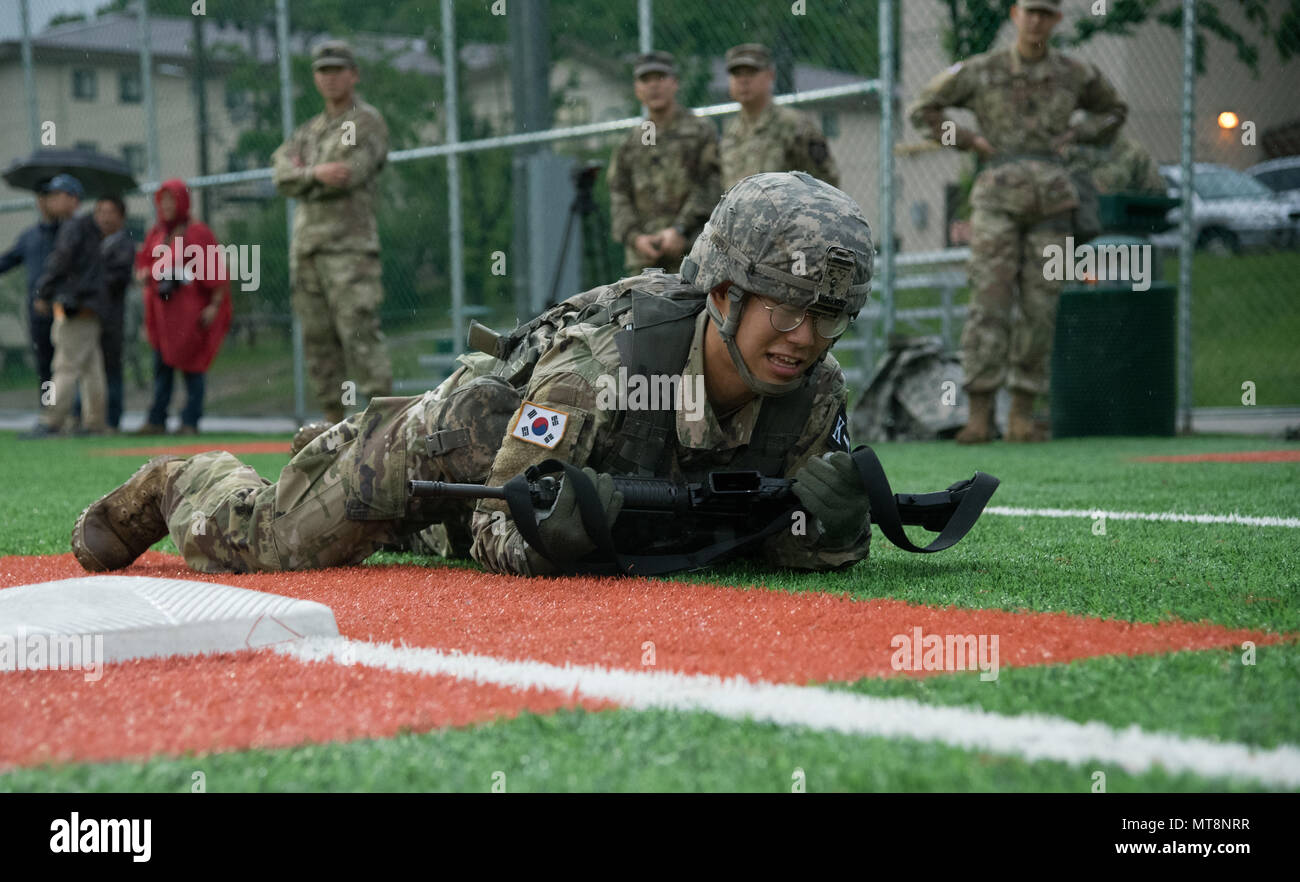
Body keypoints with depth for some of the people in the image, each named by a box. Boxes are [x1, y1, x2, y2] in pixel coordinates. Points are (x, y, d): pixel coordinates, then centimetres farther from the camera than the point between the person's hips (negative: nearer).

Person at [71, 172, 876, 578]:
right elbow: (499, 537, -36)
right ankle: (180, 485, 40)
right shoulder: (598, 367, -43)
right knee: (261, 539, 9)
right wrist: (547, 531, -57)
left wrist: (827, 520, -43)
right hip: (457, 436, -5)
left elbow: (816, 547, -21)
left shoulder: (815, 393, -27)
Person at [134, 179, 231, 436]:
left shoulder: (197, 232, -5)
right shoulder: (155, 233, 12)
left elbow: (216, 269, -7)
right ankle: (156, 421, 9)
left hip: (191, 311, -6)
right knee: (162, 366, 7)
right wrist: (144, 274, -3)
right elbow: (143, 263, 21)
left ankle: (190, 421, 2)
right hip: (162, 311, 6)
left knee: (192, 366, -2)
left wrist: (214, 305, -12)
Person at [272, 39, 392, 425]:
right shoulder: (309, 129, 21)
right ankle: (333, 420, 12)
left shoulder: (367, 122, 1)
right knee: (317, 339, 7)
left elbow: (348, 175, -14)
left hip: (349, 244, -7)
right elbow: (283, 176, 4)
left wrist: (302, 174, -2)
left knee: (359, 331, -15)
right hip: (307, 247, 7)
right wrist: (316, 173, -14)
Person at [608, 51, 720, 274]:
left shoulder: (701, 132, 6)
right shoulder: (629, 145, 19)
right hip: (644, 258, 4)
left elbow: (710, 188, -4)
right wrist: (636, 237, -6)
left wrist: (680, 230, -14)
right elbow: (619, 198, 12)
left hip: (689, 253, -4)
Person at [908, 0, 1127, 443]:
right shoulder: (981, 70, 4)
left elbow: (1114, 110, 27)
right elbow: (923, 110, 12)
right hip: (997, 196, -2)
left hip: (1051, 201, 2)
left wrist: (1072, 136, 8)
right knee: (990, 301, -12)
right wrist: (970, 141, 0)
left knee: (1040, 306, -1)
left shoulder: (1074, 73, 10)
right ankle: (979, 415, -13)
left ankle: (1022, 415, 5)